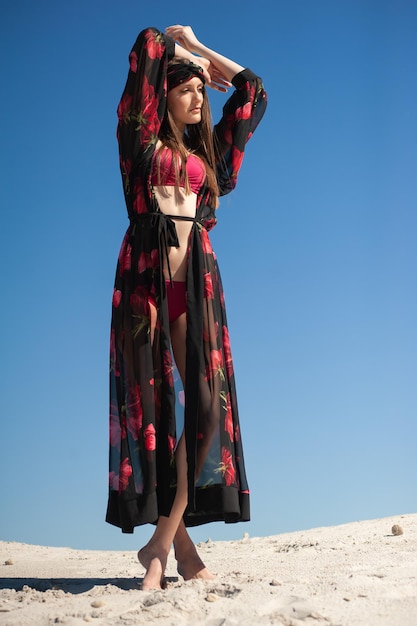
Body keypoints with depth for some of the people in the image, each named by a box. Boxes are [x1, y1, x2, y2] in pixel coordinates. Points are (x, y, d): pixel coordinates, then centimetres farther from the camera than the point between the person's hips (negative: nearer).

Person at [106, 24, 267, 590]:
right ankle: (181, 546, 0)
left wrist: (198, 48, 29)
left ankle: (162, 543, -5)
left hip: (197, 279, 3)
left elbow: (253, 91, 26)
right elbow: (147, 45, 7)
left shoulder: (208, 151, 22)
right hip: (146, 275, -3)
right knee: (153, 402, -6)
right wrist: (179, 47, 26)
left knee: (204, 400, -10)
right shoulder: (141, 138, 12)